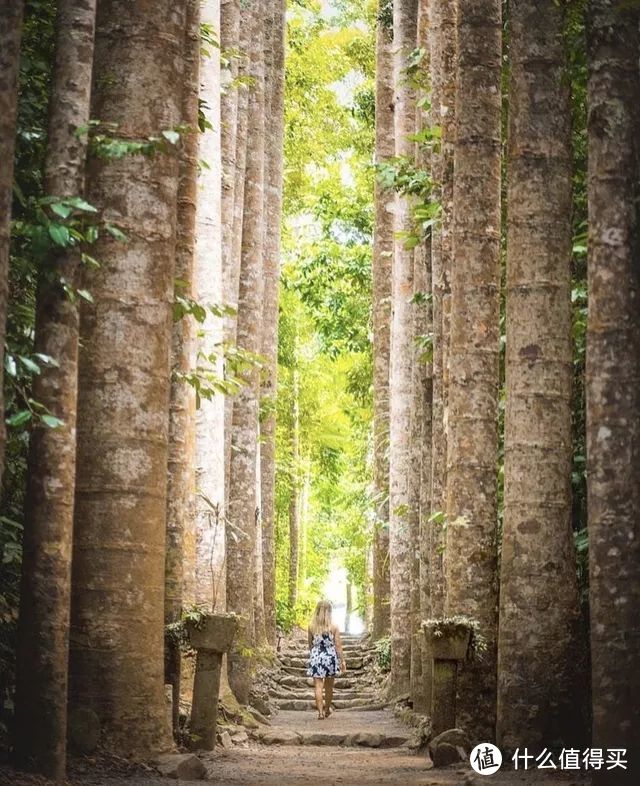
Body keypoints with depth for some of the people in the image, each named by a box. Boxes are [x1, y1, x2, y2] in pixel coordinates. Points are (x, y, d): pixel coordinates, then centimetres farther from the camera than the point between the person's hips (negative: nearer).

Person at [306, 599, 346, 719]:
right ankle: (327, 710, 29)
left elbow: (310, 644, 7)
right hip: (330, 657, 0)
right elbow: (338, 645, -6)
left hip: (316, 657, 0)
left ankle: (320, 712, -7)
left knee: (318, 686, 0)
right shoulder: (334, 627, -8)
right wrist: (343, 660, 1)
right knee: (329, 686, 16)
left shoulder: (311, 626, -4)